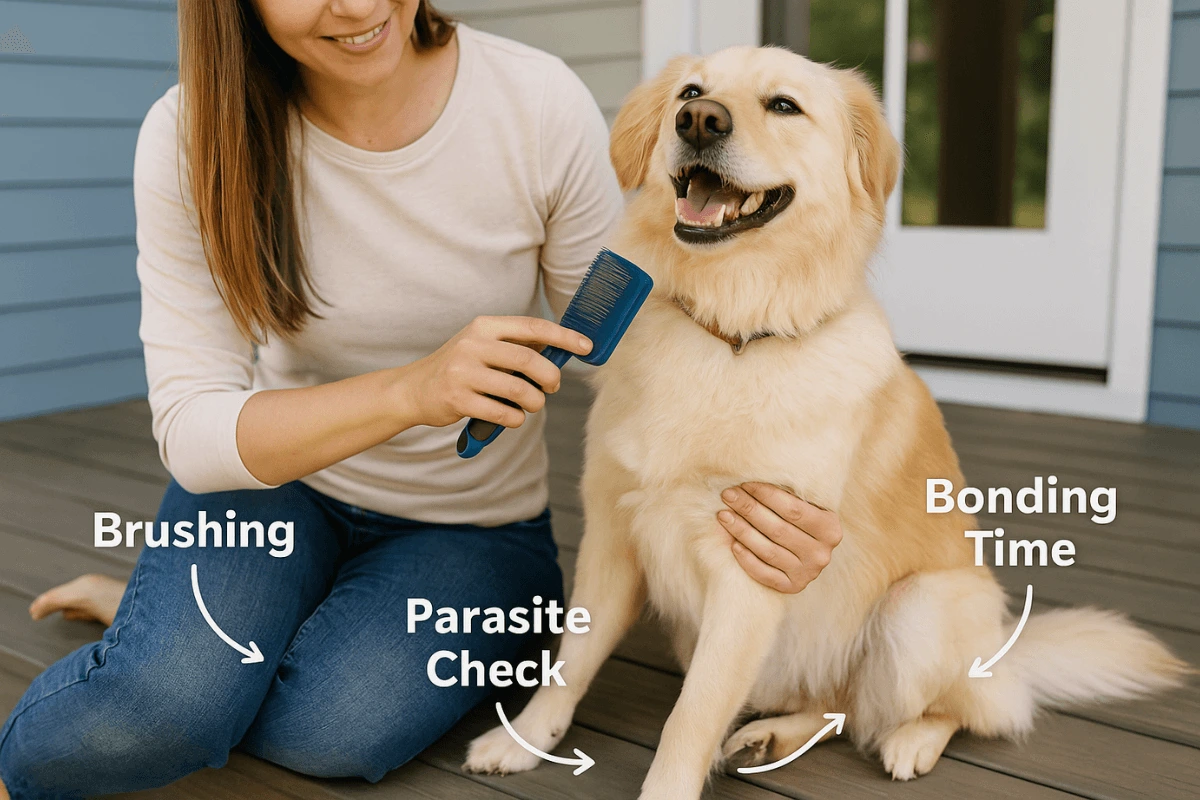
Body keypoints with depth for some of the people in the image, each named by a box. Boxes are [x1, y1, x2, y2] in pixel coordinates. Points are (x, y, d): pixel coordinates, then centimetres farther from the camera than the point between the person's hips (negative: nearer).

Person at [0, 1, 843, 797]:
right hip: (280, 480, 0)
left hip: (476, 524, 1)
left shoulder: (542, 104, -18)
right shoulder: (193, 137, -17)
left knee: (329, 727, -27)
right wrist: (411, 390, -37)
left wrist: (746, 495, -29)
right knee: (157, 707, -29)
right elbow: (189, 430, -19)